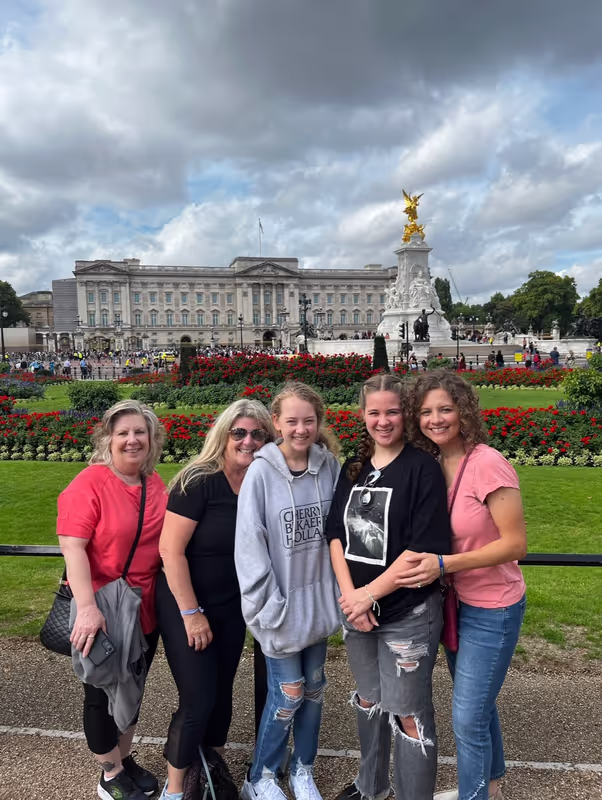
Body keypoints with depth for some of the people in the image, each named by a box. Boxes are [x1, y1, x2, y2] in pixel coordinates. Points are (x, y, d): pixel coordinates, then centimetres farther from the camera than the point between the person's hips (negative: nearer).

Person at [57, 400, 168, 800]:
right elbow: (72, 546, -24)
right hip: (102, 613, -6)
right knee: (102, 694, 15)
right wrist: (87, 608, -30)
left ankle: (126, 759, 45)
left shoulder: (156, 484, 0)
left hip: (146, 610, 6)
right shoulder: (89, 484, -19)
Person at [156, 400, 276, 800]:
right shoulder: (198, 481, -22)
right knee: (198, 700, 0)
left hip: (232, 608, 5)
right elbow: (170, 549, -22)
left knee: (221, 693, 17)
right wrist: (191, 613, -19)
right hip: (185, 606, -5)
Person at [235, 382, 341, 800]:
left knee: (314, 688, 18)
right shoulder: (261, 472, -16)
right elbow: (249, 544, -14)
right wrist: (268, 607, -15)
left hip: (319, 600, 4)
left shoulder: (329, 466, -5)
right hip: (282, 606, -4)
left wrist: (340, 588, 1)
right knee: (287, 695, 8)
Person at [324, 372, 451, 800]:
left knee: (408, 713, 8)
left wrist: (369, 594, -17)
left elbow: (425, 549, -19)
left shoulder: (422, 468, -14)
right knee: (368, 700, 24)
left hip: (408, 613, -6)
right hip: (357, 609, 6)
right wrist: (349, 594, -11)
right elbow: (336, 535, 2)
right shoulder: (353, 468, 3)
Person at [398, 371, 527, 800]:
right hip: (456, 600, 7)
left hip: (492, 609, -7)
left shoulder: (488, 465, -24)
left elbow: (516, 543, -21)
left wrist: (443, 564, -28)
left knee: (468, 717, 5)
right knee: (478, 703, 26)